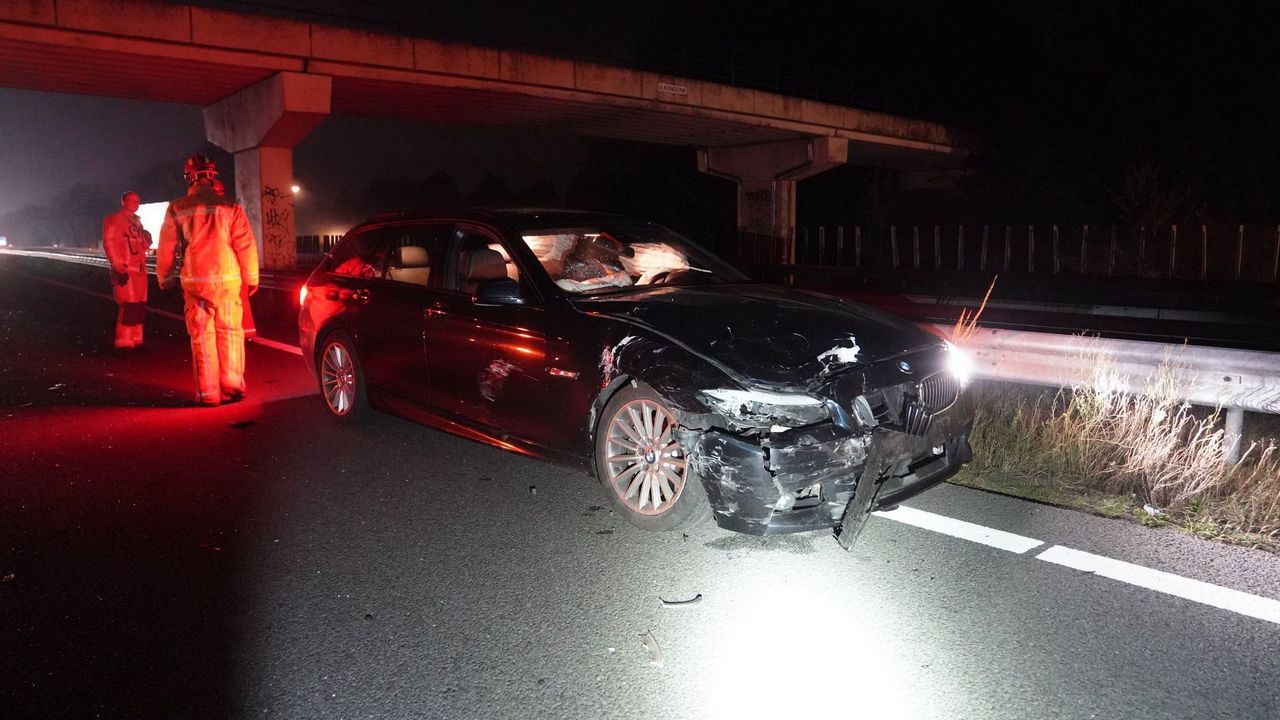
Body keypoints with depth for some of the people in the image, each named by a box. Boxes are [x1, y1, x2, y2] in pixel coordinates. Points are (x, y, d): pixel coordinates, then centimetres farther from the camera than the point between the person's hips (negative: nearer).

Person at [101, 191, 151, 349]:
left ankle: (136, 340, 18)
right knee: (128, 307, -13)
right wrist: (119, 268, -18)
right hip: (125, 271, -8)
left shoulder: (137, 221, 20)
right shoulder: (114, 220, -4)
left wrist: (146, 239, 5)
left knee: (139, 307, 10)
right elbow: (109, 244, -11)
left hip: (139, 269, 8)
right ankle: (123, 343, -10)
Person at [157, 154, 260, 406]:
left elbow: (167, 249, 5)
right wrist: (251, 278, 7)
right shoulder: (229, 206, -2)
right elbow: (246, 244, -2)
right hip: (228, 279, -1)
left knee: (202, 337, 6)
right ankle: (232, 387, 10)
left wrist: (165, 279, 18)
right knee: (230, 333, 8)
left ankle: (208, 393, 8)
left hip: (194, 282, 1)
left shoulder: (177, 209, 1)